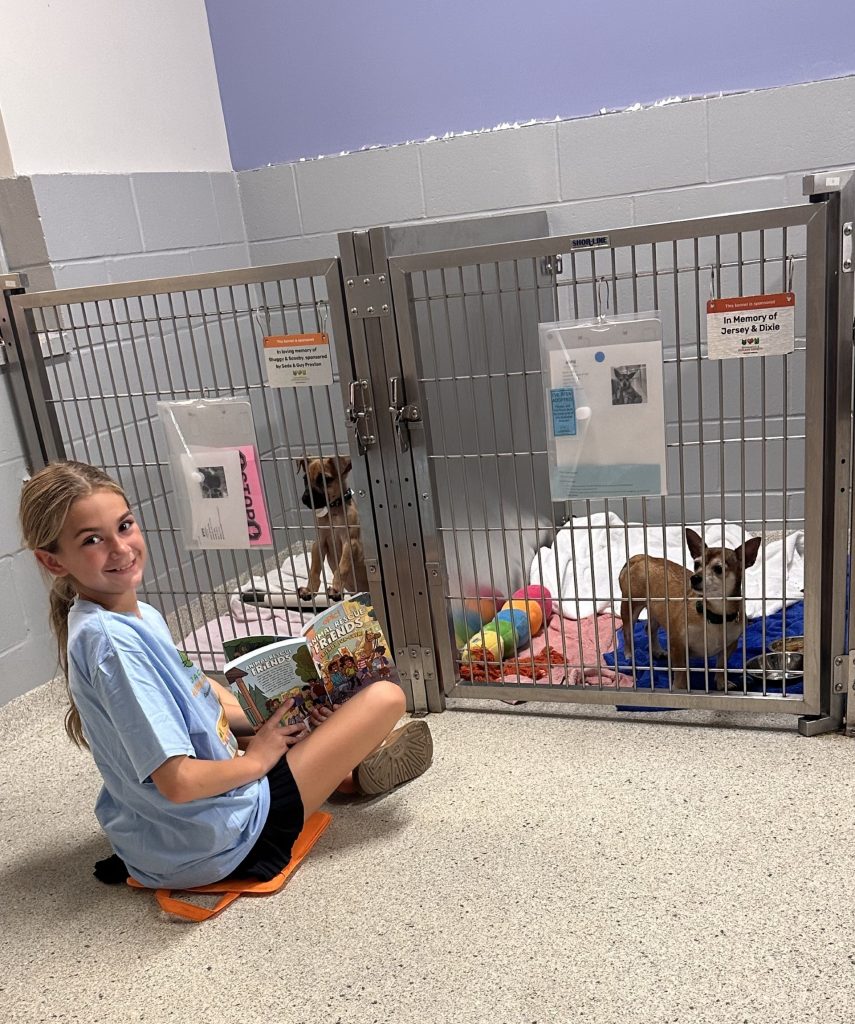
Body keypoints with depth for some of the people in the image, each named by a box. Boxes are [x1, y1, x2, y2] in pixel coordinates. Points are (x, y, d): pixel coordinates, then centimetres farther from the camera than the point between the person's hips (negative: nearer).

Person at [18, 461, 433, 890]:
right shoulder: (111, 642, -27)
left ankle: (341, 771, 26)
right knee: (386, 696, -5)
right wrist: (256, 759, -13)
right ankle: (362, 771, 27)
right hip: (217, 844, -10)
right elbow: (178, 781, -29)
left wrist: (277, 718, 2)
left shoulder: (139, 616, 2)